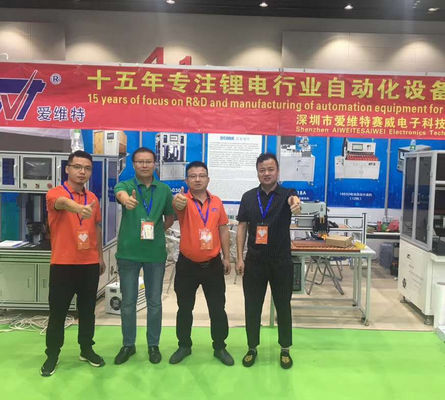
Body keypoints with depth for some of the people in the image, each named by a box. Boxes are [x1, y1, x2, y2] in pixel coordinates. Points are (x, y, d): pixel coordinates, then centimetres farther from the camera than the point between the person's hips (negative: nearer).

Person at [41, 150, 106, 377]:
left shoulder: (93, 198, 7)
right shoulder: (55, 193, -9)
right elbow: (63, 202, -35)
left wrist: (100, 256, 17)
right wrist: (79, 207, -57)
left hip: (90, 264, 4)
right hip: (63, 264, -4)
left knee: (87, 310, 14)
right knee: (57, 312, 6)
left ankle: (87, 349, 30)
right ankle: (52, 355, 23)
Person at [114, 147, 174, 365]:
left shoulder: (164, 190, 3)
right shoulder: (126, 185, -4)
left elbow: (170, 217, 15)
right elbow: (120, 193, -30)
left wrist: (157, 230, -3)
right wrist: (126, 199, -54)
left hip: (155, 253, 1)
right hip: (128, 252, -1)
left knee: (154, 302, 10)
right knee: (128, 302, 10)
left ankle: (153, 345, 27)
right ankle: (128, 345, 28)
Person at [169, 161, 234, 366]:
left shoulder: (216, 202, 2)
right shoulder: (184, 200, -9)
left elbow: (223, 229, 8)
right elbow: (177, 204, -34)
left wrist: (226, 257, 7)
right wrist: (177, 201, -59)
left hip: (213, 264, 2)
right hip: (187, 264, -2)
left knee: (217, 308, 10)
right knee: (184, 308, 12)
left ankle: (219, 347, 27)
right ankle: (184, 345, 31)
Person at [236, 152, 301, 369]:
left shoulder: (286, 194, -5)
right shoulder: (248, 197, 3)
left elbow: (293, 199, -30)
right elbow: (242, 227, 4)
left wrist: (296, 203, -55)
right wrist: (239, 258, -2)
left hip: (281, 261, -1)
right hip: (254, 261, 2)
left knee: (283, 306, 10)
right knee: (252, 306, 10)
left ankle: (285, 349, 28)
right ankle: (252, 348, 28)